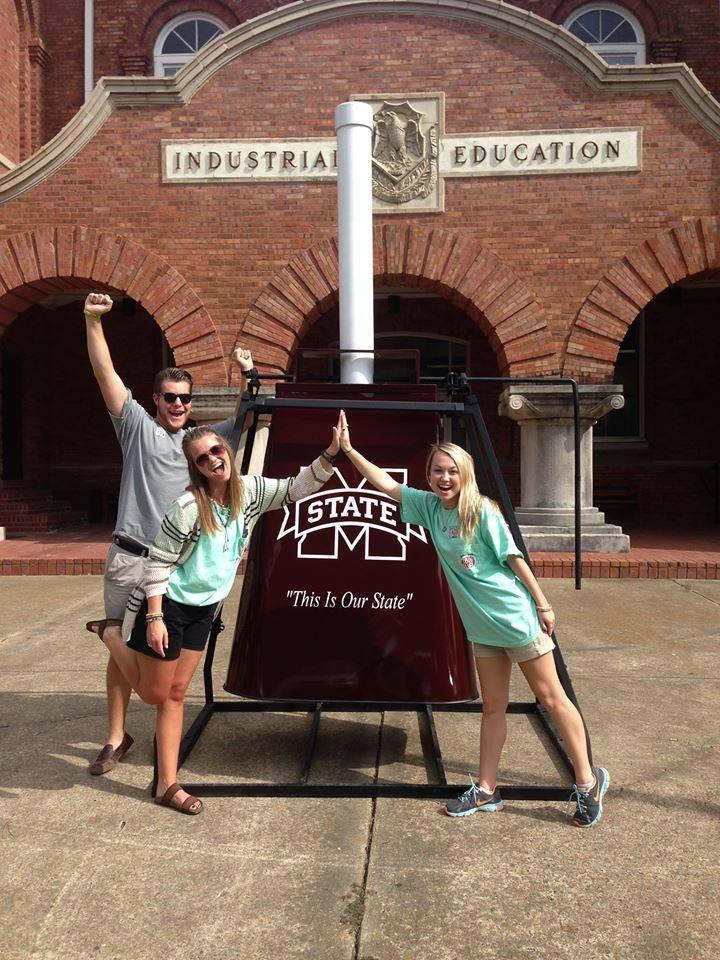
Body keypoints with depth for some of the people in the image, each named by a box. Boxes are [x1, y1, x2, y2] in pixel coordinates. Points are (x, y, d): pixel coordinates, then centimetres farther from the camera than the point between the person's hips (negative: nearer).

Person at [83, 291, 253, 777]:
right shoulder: (138, 426, 3)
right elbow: (106, 374, -6)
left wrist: (248, 376, 4)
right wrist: (93, 322, -17)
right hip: (130, 559, -3)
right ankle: (117, 736, 16)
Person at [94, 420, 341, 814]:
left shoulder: (249, 492, -7)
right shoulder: (188, 507, -25)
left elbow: (297, 488, -6)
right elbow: (158, 562, -19)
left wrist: (331, 454, -21)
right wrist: (154, 618, -20)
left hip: (203, 608, 6)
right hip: (167, 605, -6)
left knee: (175, 694, 12)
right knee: (155, 694, 10)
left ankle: (167, 785, 19)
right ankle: (111, 636, 33)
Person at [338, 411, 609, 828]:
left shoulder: (482, 511, -16)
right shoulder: (429, 506, 2)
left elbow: (514, 558, -12)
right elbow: (387, 484, 6)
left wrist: (543, 605, -9)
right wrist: (349, 450, 1)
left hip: (515, 617, -6)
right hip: (481, 623, 6)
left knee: (551, 697, 4)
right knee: (493, 706, 14)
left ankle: (588, 781, 18)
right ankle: (487, 790, 22)